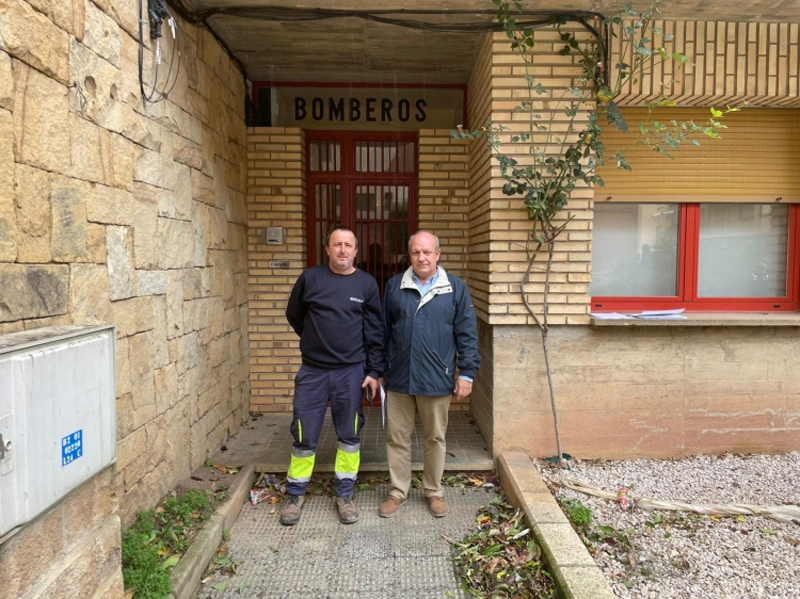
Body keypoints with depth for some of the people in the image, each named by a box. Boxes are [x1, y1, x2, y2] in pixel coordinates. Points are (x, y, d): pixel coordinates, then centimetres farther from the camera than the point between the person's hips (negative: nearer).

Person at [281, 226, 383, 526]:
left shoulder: (367, 283, 0)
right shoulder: (310, 277, -1)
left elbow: (375, 332, 1)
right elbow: (294, 315, 12)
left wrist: (374, 371, -2)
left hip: (351, 372, 0)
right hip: (312, 371, 0)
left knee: (349, 436, 10)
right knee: (304, 436, 7)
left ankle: (344, 495, 26)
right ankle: (296, 495, 25)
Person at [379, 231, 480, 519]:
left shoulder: (456, 288, -1)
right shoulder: (394, 286, 3)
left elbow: (467, 333, -1)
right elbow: (383, 330, 8)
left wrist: (467, 372, -5)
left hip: (437, 379, -1)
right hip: (398, 377, 2)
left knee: (435, 438, 13)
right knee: (397, 438, 11)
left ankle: (434, 491, 32)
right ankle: (398, 491, 29)